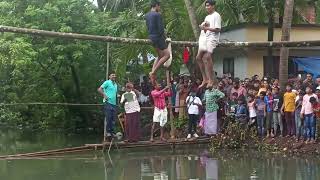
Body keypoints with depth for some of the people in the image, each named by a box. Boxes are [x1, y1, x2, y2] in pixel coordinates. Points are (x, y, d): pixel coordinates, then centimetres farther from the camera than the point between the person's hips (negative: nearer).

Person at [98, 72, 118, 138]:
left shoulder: (115, 84, 20)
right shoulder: (107, 82, -2)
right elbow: (99, 89, -10)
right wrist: (104, 95, -16)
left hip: (114, 103, 7)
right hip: (108, 103, -7)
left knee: (113, 119, 5)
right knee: (108, 118, -7)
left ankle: (112, 132, 10)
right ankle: (108, 132, -1)